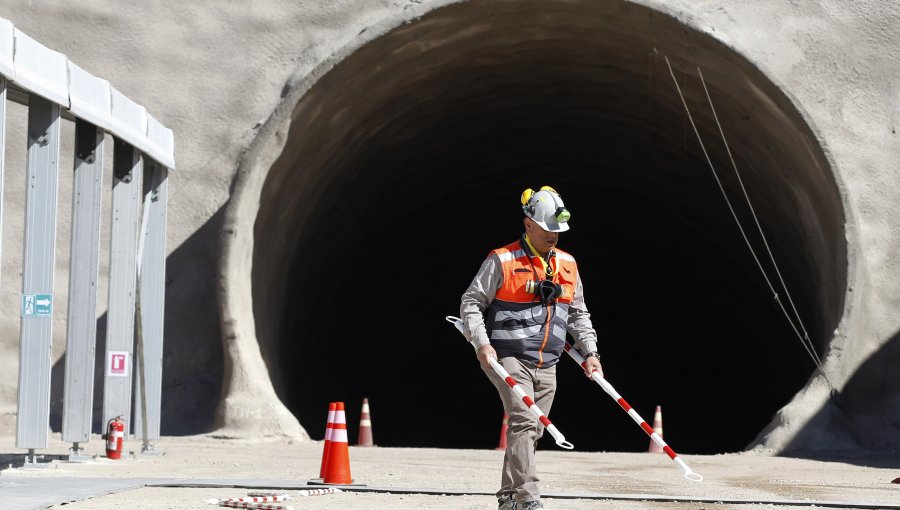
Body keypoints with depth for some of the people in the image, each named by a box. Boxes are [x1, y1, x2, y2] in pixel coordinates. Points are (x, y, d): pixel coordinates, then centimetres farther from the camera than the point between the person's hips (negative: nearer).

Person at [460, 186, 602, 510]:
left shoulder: (567, 265, 12)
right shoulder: (502, 261, -6)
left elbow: (578, 314, 21)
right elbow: (471, 303, -4)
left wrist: (590, 352, 11)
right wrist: (482, 343, -16)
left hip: (547, 365, 6)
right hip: (509, 358, -6)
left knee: (530, 431, 8)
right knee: (524, 422, -19)